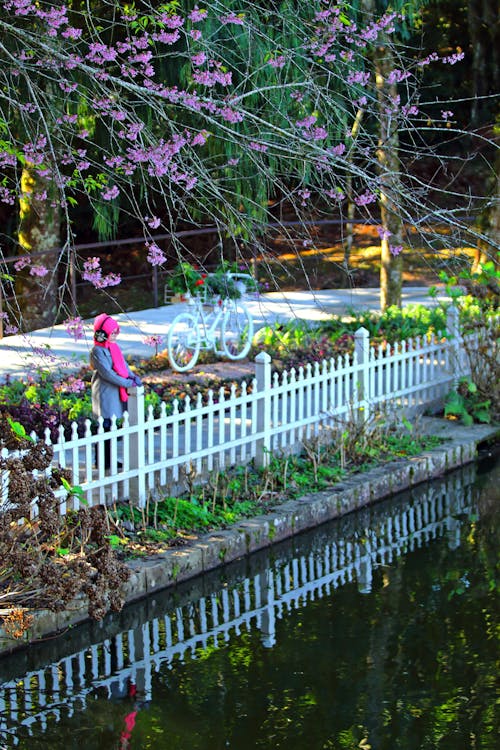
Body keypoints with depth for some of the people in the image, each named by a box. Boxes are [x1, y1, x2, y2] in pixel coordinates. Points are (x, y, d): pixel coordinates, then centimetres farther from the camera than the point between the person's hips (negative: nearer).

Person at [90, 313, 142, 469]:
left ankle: (108, 460, 19)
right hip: (105, 393, -8)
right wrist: (128, 383, -20)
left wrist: (133, 376, -4)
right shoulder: (98, 351, -16)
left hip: (116, 391, 8)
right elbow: (107, 373, -21)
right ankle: (103, 462, 3)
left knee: (111, 425, 12)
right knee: (105, 425, -4)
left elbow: (123, 364, 15)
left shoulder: (114, 346, 10)